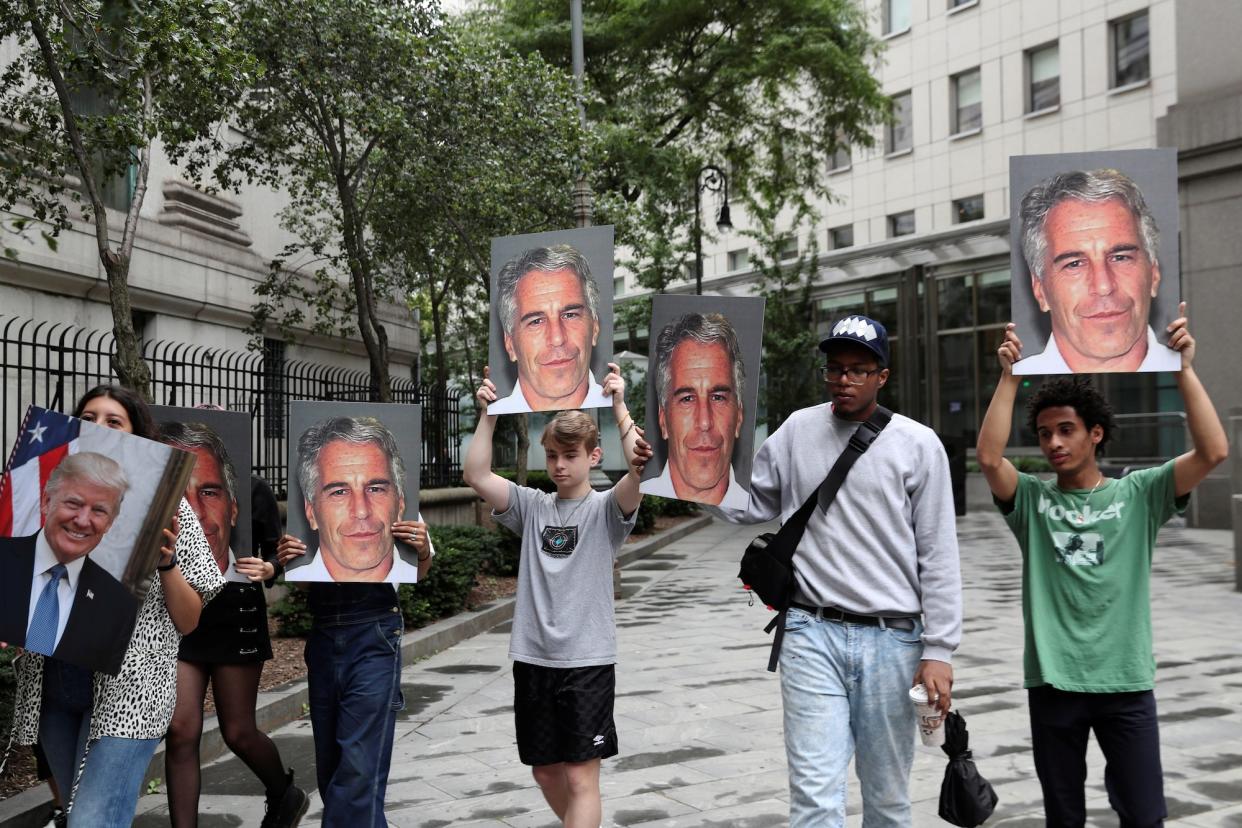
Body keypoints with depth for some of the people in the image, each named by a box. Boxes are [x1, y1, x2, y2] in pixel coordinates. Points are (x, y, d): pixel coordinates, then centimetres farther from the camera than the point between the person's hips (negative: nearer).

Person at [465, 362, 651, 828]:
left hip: (587, 660, -4)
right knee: (545, 771, 16)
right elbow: (475, 475, -4)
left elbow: (641, 466, -21)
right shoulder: (532, 506, 7)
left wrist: (619, 406, -19)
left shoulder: (606, 509, -2)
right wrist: (488, 414, -8)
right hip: (532, 658, 5)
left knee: (581, 777, -3)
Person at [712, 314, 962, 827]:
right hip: (813, 633, 1)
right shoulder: (797, 431, 5)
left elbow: (938, 557, 0)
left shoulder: (917, 444, 0)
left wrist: (938, 650, -3)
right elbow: (746, 507, 12)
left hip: (891, 639, 0)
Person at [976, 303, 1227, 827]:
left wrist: (1183, 368, -14)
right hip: (1052, 681, 1)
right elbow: (989, 457, -16)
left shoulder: (1138, 494, 2)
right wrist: (1010, 376, -14)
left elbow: (1213, 452, -11)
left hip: (1126, 681, -1)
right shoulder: (1032, 500, 2)